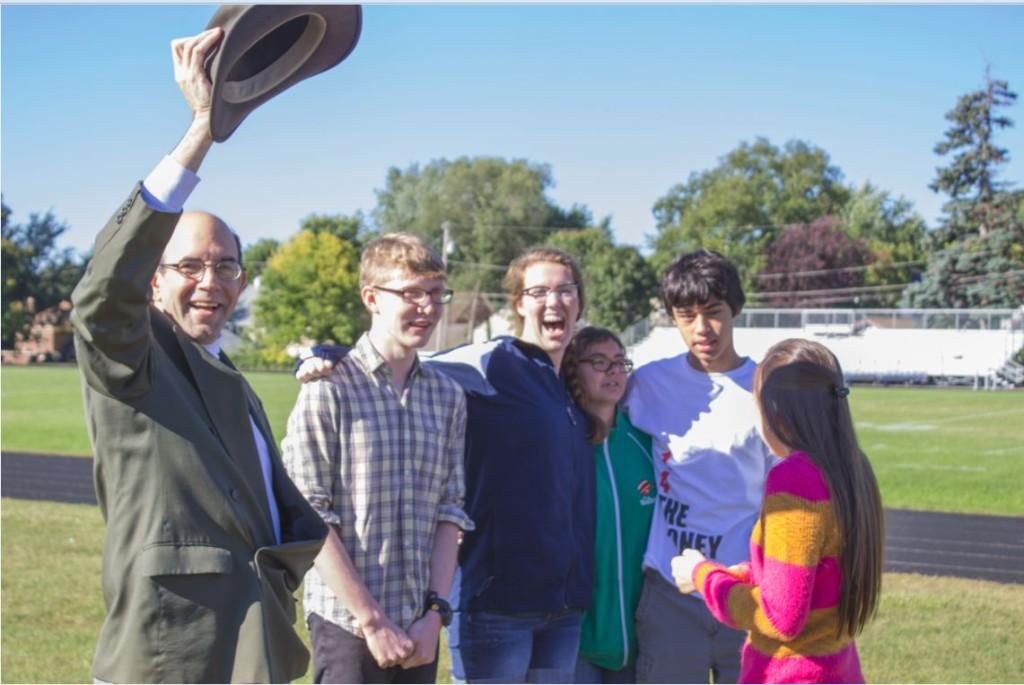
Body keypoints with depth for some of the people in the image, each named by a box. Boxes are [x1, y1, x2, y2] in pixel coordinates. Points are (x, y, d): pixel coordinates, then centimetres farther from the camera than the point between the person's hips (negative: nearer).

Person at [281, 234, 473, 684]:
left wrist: (435, 611, -2)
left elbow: (450, 513, 9)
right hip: (348, 625, -5)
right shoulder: (329, 389, -7)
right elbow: (307, 518, -11)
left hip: (418, 630, 5)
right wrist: (371, 619, -13)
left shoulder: (447, 397, 9)